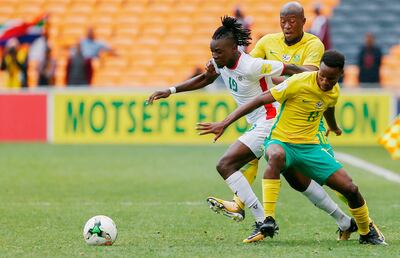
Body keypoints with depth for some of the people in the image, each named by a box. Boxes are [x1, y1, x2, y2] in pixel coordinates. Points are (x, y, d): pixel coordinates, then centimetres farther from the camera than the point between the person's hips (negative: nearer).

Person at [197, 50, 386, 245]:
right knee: (276, 156, -44)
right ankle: (268, 220, -41)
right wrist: (224, 124, -23)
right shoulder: (298, 83, -19)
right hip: (281, 141, -5)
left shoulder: (334, 91, 0)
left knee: (350, 188, -6)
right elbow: (259, 100, -19)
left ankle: (367, 232, 23)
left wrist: (334, 128, 50)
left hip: (309, 146, 5)